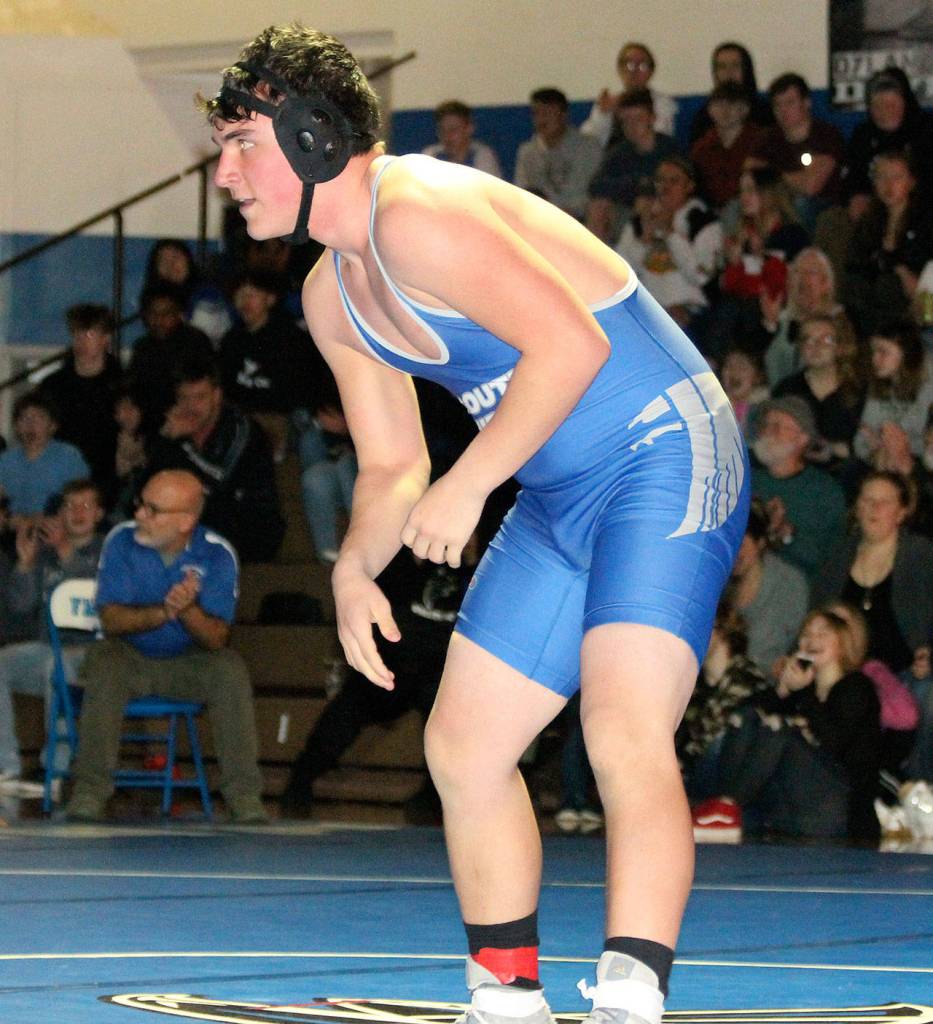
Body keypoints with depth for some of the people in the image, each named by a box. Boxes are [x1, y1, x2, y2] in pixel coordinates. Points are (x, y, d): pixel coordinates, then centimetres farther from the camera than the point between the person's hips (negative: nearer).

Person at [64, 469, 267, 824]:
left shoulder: (217, 555, -10)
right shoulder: (122, 541, -10)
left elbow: (216, 638, -15)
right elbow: (111, 619, -15)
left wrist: (188, 610, -38)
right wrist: (163, 612, -34)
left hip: (188, 662, 1)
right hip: (128, 654, -1)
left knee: (231, 672, -29)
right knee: (104, 668, -34)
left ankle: (244, 796, -24)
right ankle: (89, 792, -30)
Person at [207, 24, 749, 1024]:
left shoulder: (418, 211, -21)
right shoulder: (331, 296, 9)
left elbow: (573, 343, -28)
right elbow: (392, 468, 17)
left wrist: (468, 484, -24)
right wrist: (356, 566, -1)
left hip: (666, 455, -10)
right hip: (557, 496, 10)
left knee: (624, 736, -24)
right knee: (463, 743, 10)